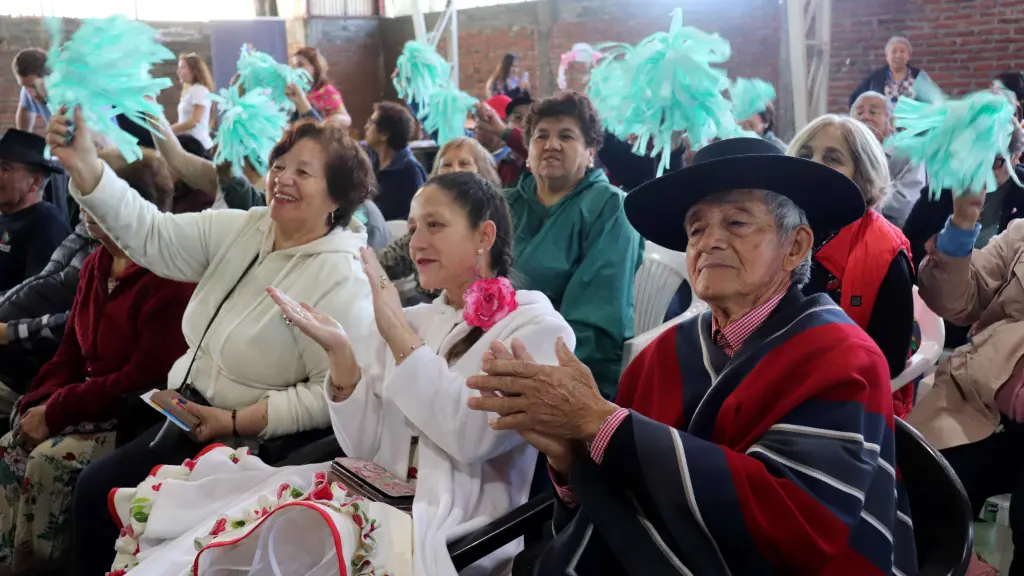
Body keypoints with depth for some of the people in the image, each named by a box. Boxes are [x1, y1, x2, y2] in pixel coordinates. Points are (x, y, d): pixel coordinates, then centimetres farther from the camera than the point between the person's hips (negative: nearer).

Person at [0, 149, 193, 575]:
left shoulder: (170, 277, -18)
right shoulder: (96, 266, 11)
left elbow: (146, 379, -21)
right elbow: (71, 352, 15)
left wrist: (56, 411, -18)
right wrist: (36, 407, -2)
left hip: (139, 419, -8)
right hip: (90, 404, 9)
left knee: (49, 462, -24)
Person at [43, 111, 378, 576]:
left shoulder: (342, 280, -20)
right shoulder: (241, 230, 1)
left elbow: (333, 394, -22)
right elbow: (153, 237, -5)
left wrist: (235, 423, -24)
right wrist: (83, 166, -17)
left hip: (249, 440, -7)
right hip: (188, 411, 7)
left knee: (101, 490, -7)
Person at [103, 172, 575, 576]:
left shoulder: (537, 327, -3)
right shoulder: (410, 321, 14)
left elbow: (474, 437, -18)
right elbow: (366, 446, 8)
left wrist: (399, 337, -16)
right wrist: (341, 354, -7)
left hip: (455, 532, -5)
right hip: (380, 497, 6)